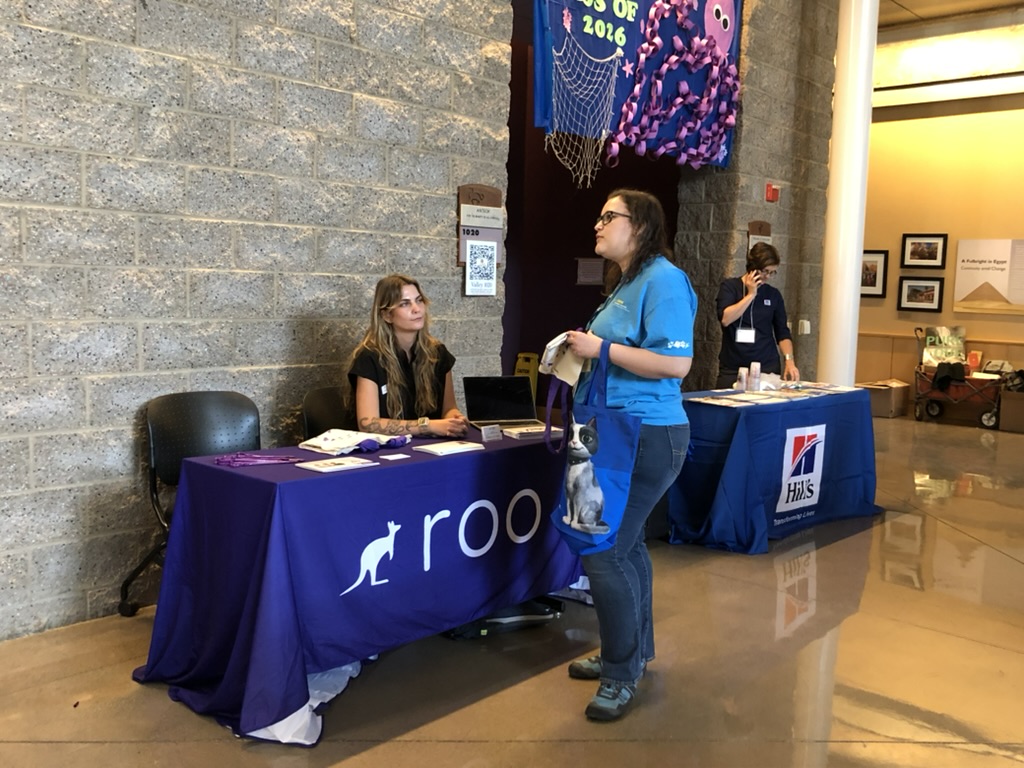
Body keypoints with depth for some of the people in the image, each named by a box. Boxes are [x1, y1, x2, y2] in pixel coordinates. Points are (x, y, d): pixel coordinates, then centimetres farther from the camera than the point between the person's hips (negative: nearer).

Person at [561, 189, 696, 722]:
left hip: (646, 437, -10)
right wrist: (585, 348, 10)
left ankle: (623, 674, 9)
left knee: (604, 553, -8)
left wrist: (602, 348, -19)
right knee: (624, 544, 19)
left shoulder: (663, 279, -14)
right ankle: (632, 652, 35)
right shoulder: (625, 283, 17)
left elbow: (675, 362, -24)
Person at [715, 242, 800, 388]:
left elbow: (782, 332, 10)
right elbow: (725, 319, -16)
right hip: (732, 369, -2)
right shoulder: (730, 287, 0)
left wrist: (789, 360, -5)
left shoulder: (773, 294, 8)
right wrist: (751, 294, -11)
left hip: (767, 368, 2)